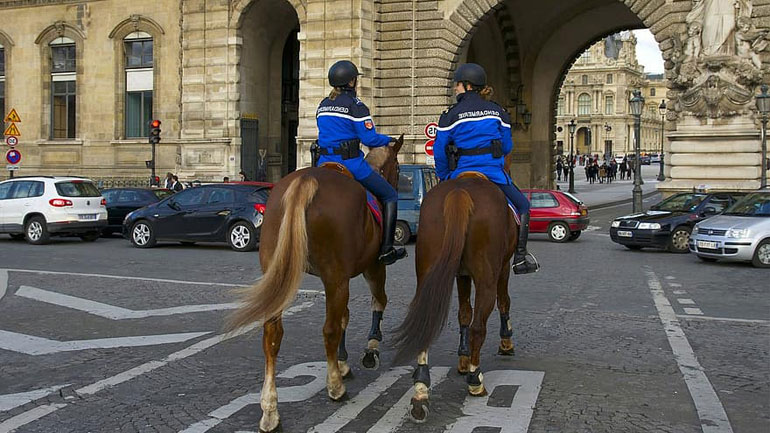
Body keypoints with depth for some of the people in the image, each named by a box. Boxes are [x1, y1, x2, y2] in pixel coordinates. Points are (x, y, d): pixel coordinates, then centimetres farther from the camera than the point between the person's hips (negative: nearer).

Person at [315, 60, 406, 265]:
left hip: (324, 163, 7)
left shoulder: (323, 105, 13)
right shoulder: (355, 105, -9)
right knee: (390, 196, 7)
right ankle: (386, 249, 1)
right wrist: (387, 139, 5)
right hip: (350, 163, -6)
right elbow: (370, 139, -13)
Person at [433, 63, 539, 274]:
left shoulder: (451, 115, -2)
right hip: (494, 173, 1)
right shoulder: (497, 111, 6)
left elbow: (439, 152, -1)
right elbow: (507, 146, 9)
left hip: (461, 175, -1)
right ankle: (520, 258, 10)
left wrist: (444, 177, 14)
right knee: (522, 205, 18)